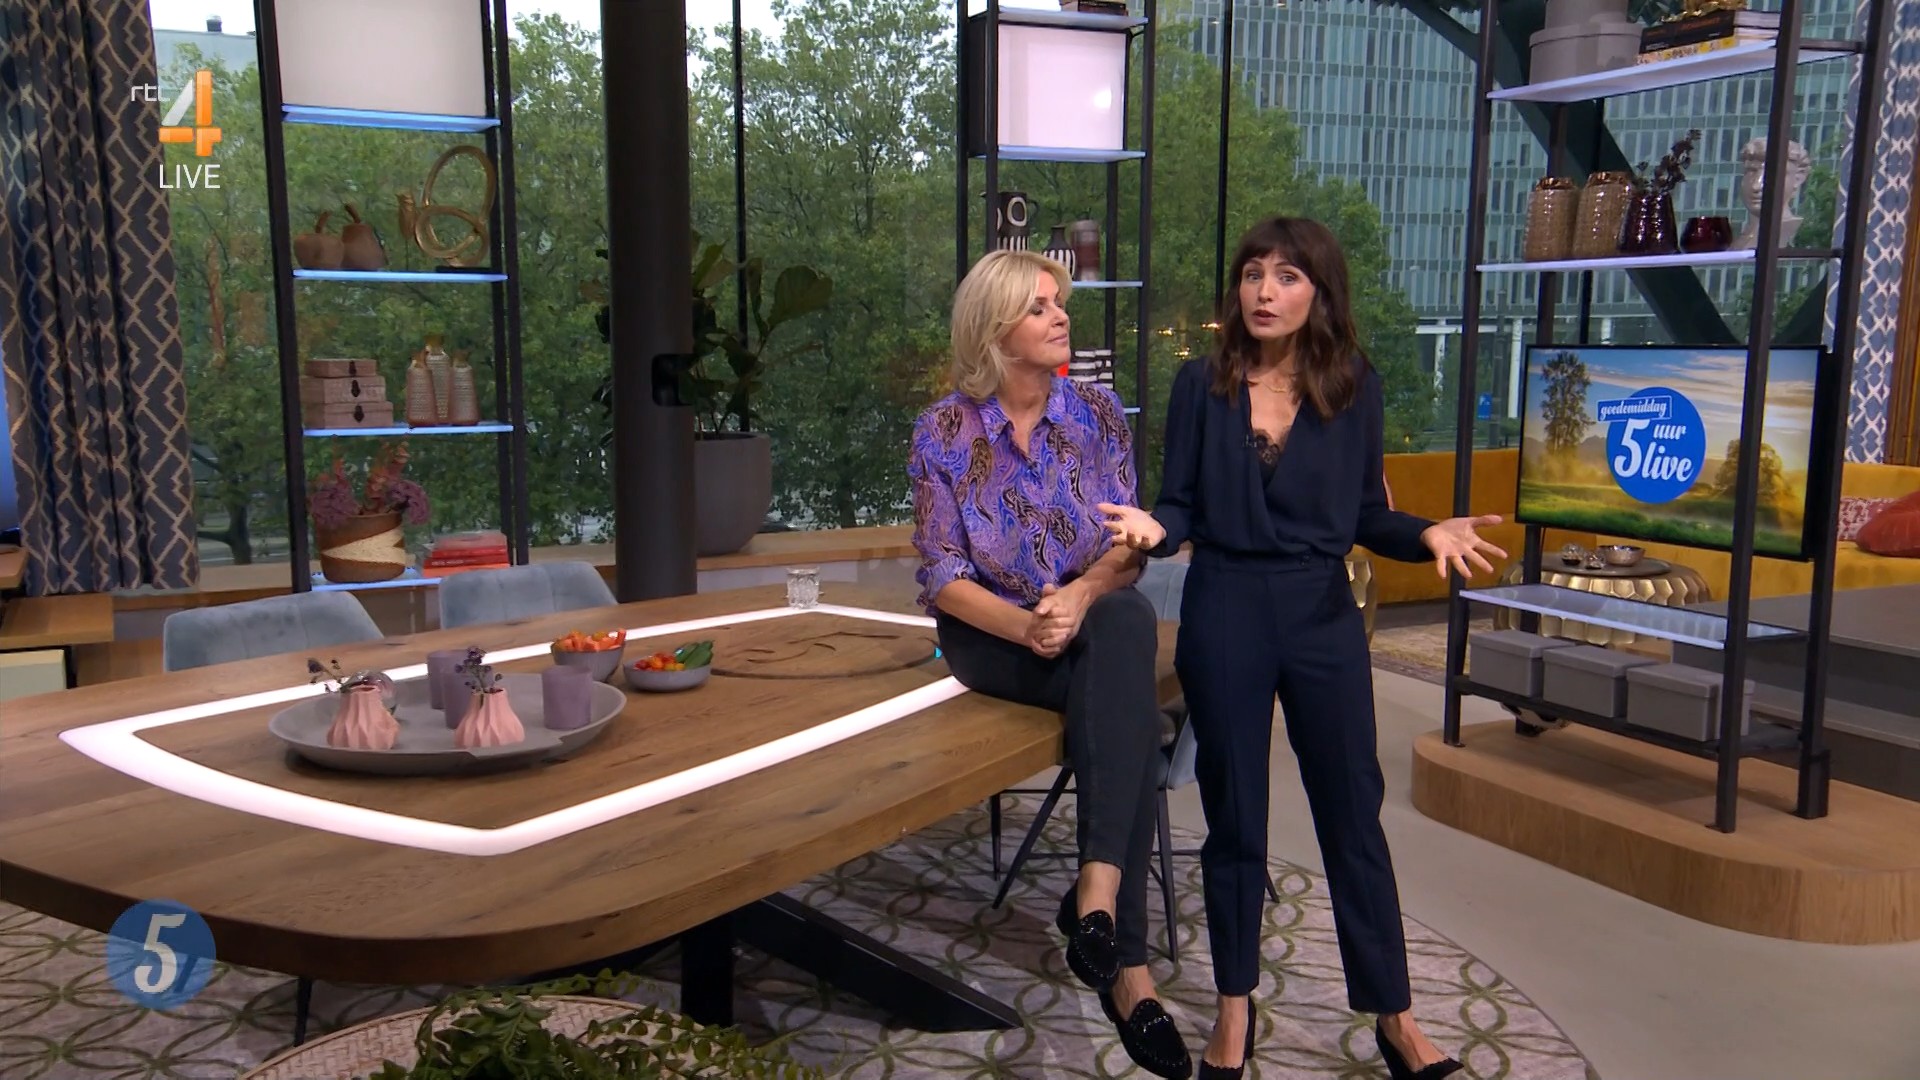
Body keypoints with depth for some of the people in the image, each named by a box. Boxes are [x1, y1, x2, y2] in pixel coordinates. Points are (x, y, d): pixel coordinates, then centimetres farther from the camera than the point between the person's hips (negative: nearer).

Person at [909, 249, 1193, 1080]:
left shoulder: (1098, 411, 2)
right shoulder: (944, 430, -4)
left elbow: (1131, 546, -3)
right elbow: (943, 574, -7)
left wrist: (1081, 595, -25)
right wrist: (1023, 625, -25)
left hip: (1096, 620, 2)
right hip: (992, 637, -2)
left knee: (1128, 622, -36)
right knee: (1129, 709, -31)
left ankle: (1097, 896, -41)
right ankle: (1126, 965, -27)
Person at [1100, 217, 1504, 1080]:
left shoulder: (1355, 388, 0)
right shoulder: (1201, 383, -2)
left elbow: (1365, 517, 3)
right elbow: (1183, 505, 0)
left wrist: (1429, 533, -15)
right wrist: (1152, 527, -22)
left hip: (1323, 618, 1)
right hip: (1224, 616, 0)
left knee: (1352, 812, 8)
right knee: (1234, 815, 10)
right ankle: (1235, 1009, 26)